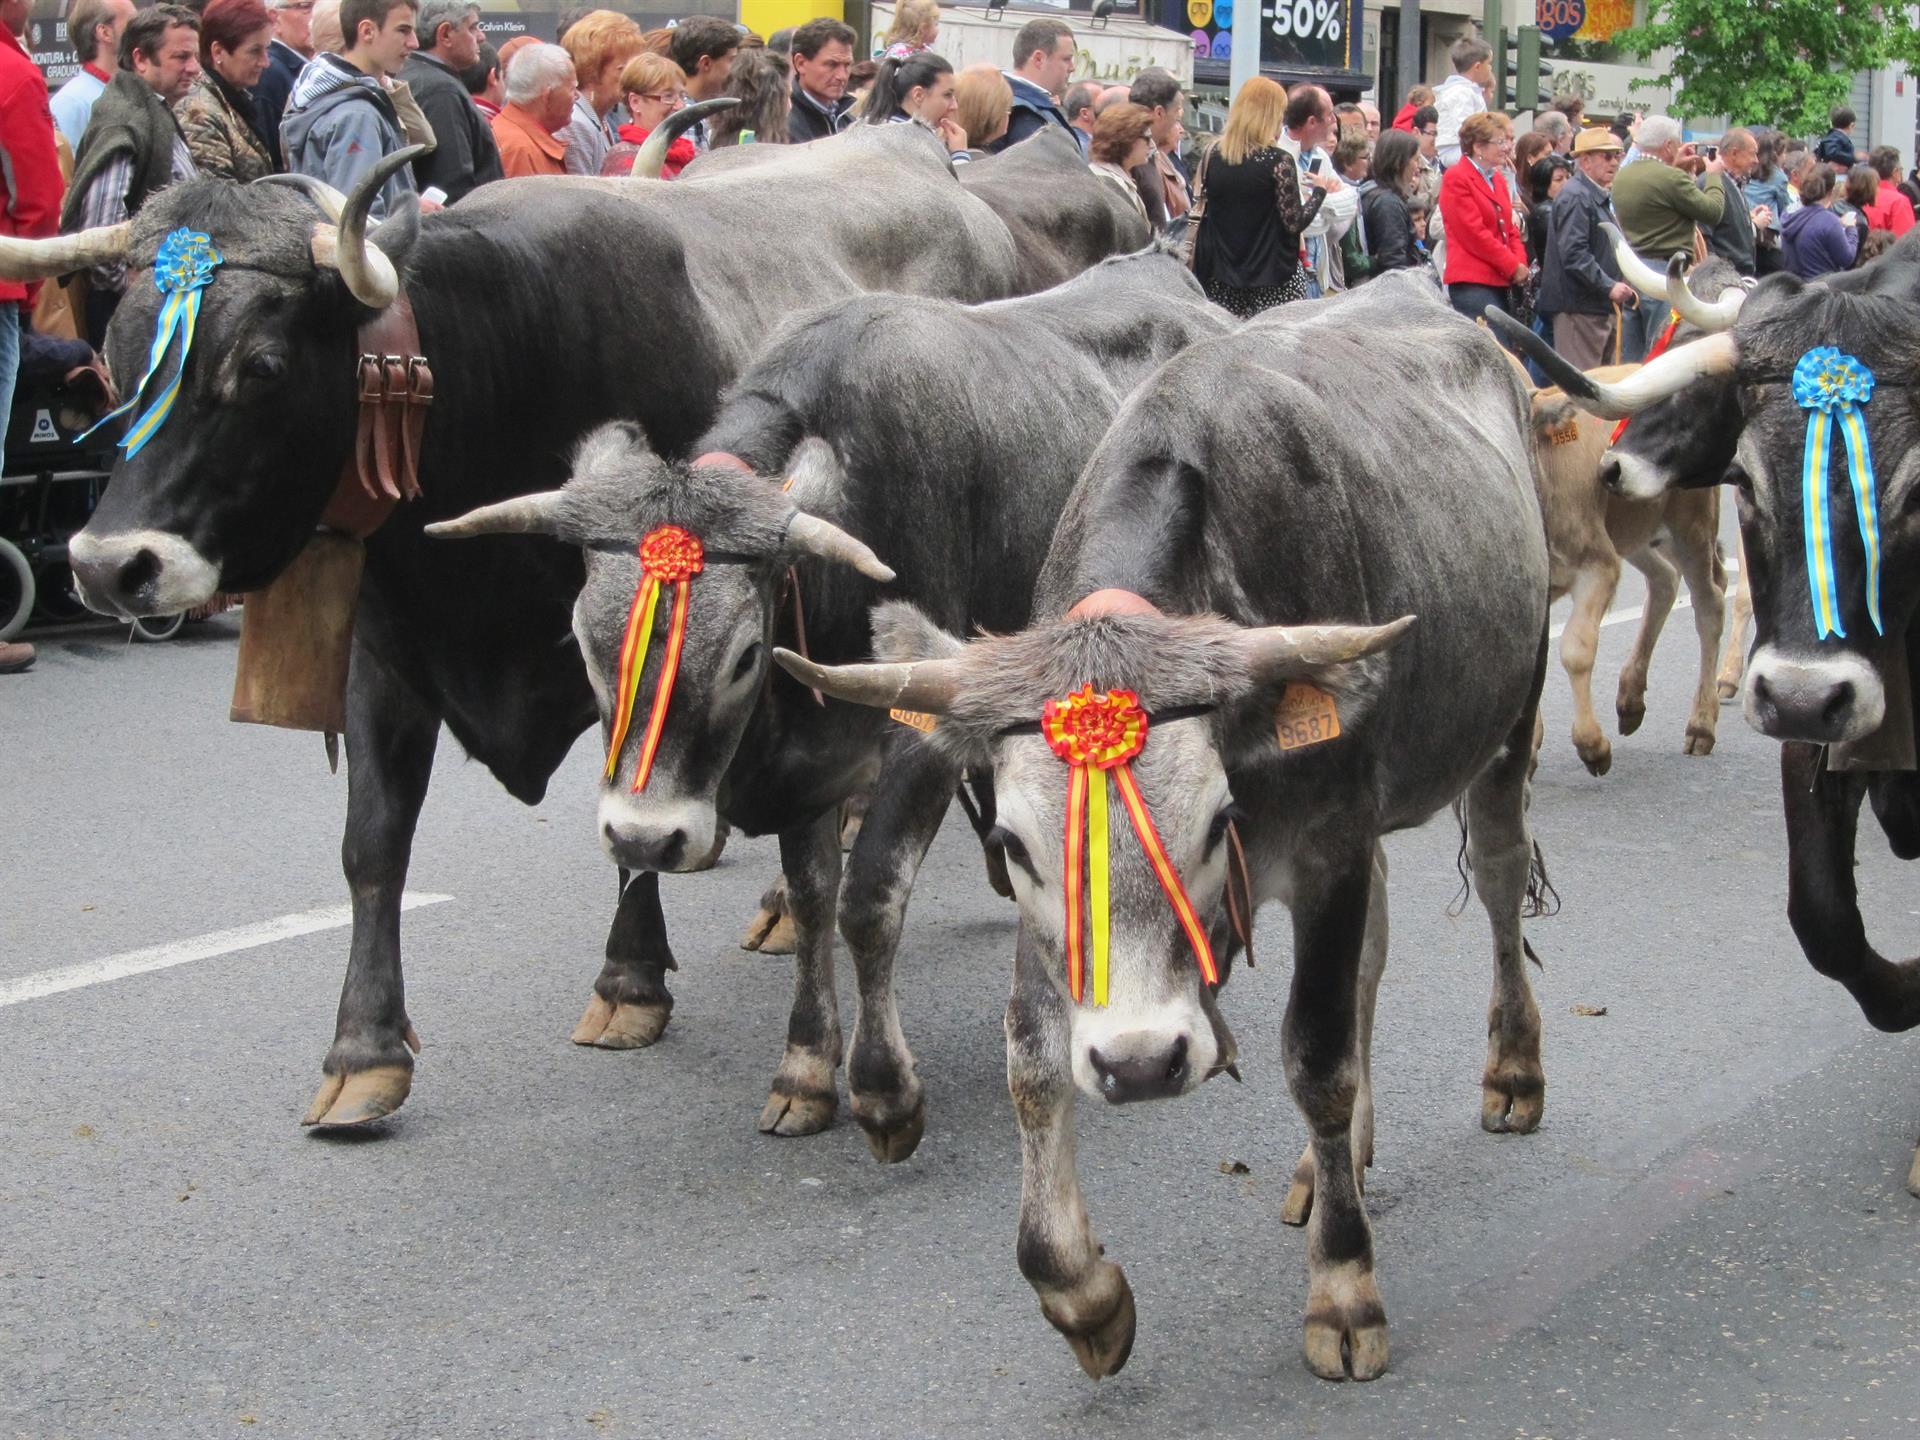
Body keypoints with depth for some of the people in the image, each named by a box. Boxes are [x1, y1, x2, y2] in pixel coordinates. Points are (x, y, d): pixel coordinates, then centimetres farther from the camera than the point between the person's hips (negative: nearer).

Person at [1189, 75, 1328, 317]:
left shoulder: (1213, 155, 5)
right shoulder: (1278, 160, -10)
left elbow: (1201, 213, 11)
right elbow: (1295, 223, -8)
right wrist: (1320, 190, 5)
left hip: (1221, 279, 5)